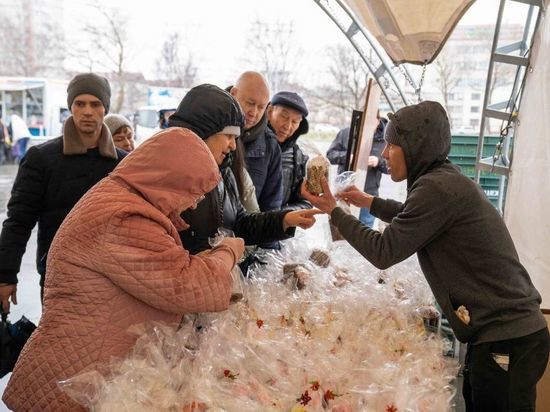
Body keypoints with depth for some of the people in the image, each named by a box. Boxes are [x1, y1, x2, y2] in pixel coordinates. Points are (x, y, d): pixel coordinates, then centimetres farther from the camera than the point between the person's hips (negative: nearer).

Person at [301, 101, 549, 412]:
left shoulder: (438, 187, -19)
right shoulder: (447, 179, 12)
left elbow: (384, 252, -15)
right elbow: (414, 220, 34)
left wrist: (334, 211, -5)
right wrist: (370, 202, 29)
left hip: (507, 340, -9)